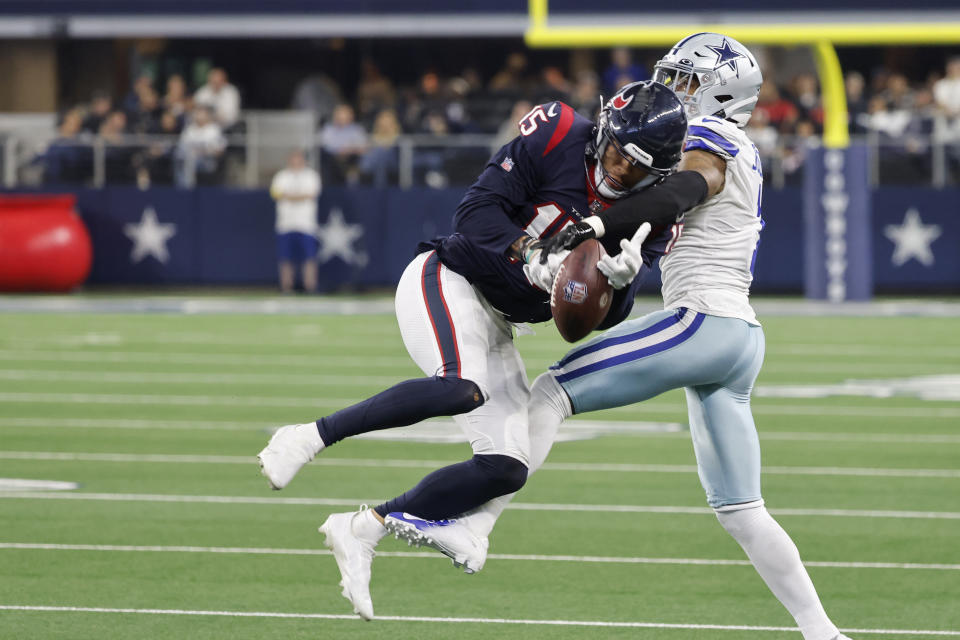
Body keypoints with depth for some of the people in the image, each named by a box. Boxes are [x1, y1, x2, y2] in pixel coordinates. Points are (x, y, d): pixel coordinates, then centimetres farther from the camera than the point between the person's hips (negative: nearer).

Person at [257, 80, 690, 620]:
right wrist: (531, 258, -30)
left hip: (495, 325, 7)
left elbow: (602, 317, 0)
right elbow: (478, 211, -16)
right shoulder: (559, 136, -13)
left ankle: (362, 531, 9)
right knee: (462, 388, -36)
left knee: (508, 468, -2)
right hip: (449, 284, -7)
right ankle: (308, 438, -24)